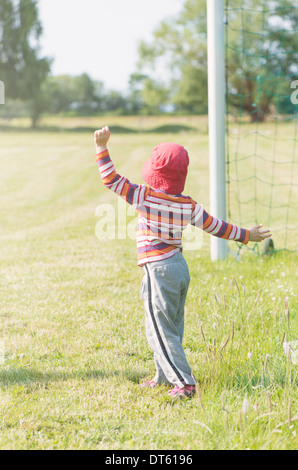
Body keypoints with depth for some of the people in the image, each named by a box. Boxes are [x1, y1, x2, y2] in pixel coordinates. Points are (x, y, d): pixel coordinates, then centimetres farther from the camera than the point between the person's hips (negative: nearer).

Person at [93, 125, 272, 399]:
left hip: (158, 271, -7)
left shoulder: (144, 196, -14)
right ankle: (164, 377, 29)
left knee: (160, 330, -2)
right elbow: (215, 226, 6)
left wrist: (102, 148, -8)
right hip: (180, 267, 7)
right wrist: (246, 235, 18)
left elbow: (112, 181, -12)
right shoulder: (188, 205, 0)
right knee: (173, 327, 17)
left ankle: (184, 382, -7)